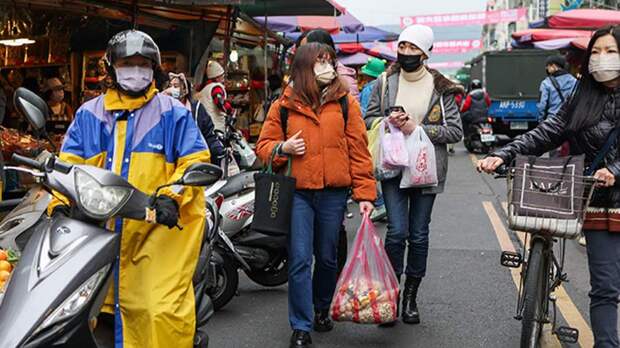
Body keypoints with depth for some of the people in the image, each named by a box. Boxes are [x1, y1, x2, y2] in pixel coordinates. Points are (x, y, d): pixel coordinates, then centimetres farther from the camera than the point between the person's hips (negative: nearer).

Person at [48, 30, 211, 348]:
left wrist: (172, 196, -14)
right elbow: (70, 162, 11)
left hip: (161, 225, -3)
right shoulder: (89, 113, 16)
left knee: (161, 310, -11)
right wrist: (59, 202, -6)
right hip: (106, 227, 3)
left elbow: (195, 161, 2)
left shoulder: (172, 113, 8)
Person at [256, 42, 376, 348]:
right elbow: (263, 145, 11)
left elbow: (358, 150, 2)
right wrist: (282, 148, -12)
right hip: (297, 192, -1)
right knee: (299, 261, -3)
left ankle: (322, 308, 37)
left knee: (327, 258, 13)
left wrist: (365, 194, -3)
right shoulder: (284, 106, 4)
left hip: (334, 193, 1)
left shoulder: (346, 102, 4)